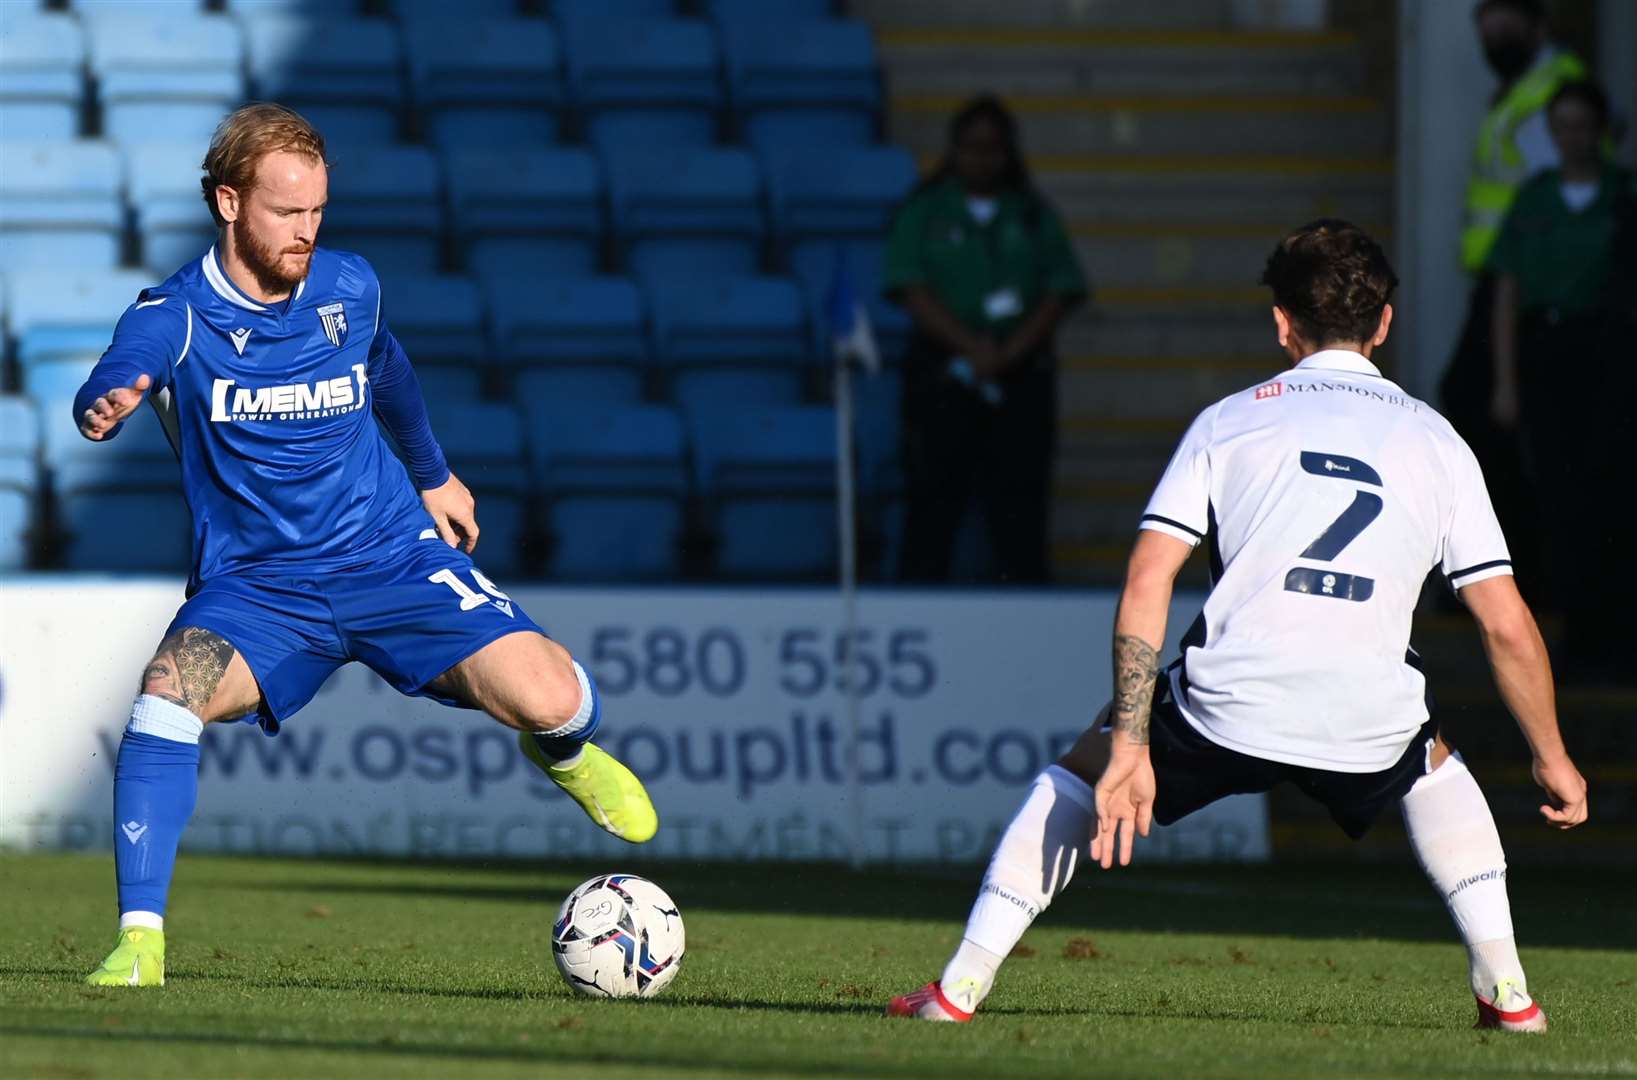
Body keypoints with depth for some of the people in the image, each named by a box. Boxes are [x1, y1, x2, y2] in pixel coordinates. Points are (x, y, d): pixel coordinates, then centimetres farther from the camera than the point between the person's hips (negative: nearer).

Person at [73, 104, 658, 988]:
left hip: (393, 558, 2)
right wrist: (104, 408, -59)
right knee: (169, 690, -33)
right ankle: (139, 940, -25)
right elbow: (113, 386, -34)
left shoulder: (349, 288, -1)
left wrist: (434, 475, 35)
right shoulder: (175, 315, -13)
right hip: (255, 584, -2)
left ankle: (562, 750, 24)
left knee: (549, 702, -17)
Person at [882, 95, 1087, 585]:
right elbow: (913, 292, -4)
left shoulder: (1033, 215, 11)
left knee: (1020, 506, -2)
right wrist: (971, 347, -16)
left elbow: (1061, 292, 3)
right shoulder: (923, 213, 6)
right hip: (943, 376, -2)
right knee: (934, 501, -6)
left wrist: (1011, 350, -12)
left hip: (1021, 376, 2)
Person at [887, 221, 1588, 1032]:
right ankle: (1506, 991, 26)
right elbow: (1509, 628, 11)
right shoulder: (1435, 441, 15)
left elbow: (1145, 582, 1)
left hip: (1227, 709, -1)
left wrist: (1129, 746, 0)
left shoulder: (1230, 420, 12)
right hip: (1369, 720, 1)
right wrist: (1552, 759, 23)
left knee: (1080, 771, 26)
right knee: (1432, 767, 37)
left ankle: (960, 987, 16)